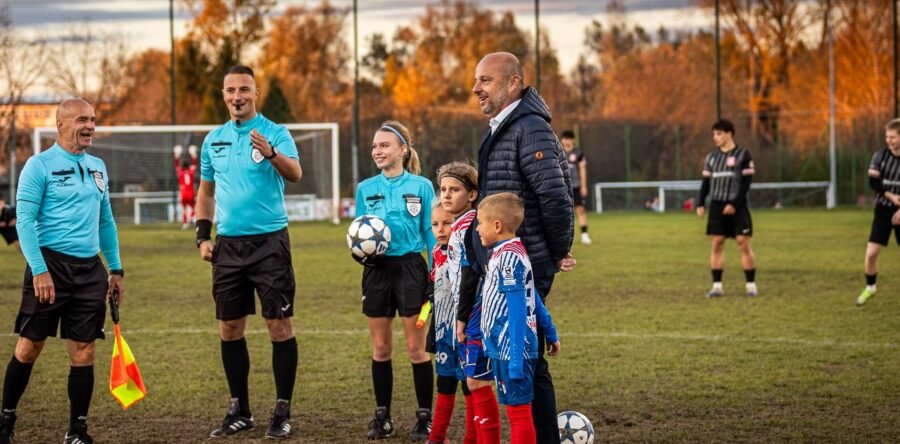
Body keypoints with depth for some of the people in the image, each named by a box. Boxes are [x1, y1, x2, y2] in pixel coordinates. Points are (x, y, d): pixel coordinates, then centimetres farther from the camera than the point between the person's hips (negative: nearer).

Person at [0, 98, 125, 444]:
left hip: (89, 269, 5)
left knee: (84, 352, 2)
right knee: (29, 346, 1)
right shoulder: (39, 165, -5)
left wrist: (116, 269, 16)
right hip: (50, 264, -5)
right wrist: (39, 270, -17)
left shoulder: (97, 167, 15)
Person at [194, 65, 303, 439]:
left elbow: (295, 174, -23)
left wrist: (271, 153, -42)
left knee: (279, 325, -5)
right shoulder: (214, 139, 10)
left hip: (269, 241, -5)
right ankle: (240, 411, 19)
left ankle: (282, 412, 3)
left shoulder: (274, 133, -6)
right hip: (228, 244, 5)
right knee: (229, 328, 8)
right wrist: (203, 235, 10)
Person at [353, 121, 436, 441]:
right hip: (377, 269, 3)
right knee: (380, 348, 8)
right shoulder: (366, 189, 6)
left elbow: (431, 233, 0)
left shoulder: (421, 186, -2)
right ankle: (382, 417, 17)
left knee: (416, 347, 0)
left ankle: (425, 418, 8)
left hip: (410, 267, -3)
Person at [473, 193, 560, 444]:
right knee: (515, 407, 13)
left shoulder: (509, 257, -17)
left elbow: (518, 310, -20)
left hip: (512, 348, -10)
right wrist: (551, 334, 26)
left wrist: (515, 356, -21)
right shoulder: (506, 253, 13)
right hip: (502, 348, 10)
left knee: (518, 409, -4)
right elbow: (534, 299, 20)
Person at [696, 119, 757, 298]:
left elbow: (746, 182, -7)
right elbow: (706, 182, 14)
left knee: (744, 243, -6)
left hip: (737, 207, -4)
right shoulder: (711, 157, 12)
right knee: (717, 244, 1)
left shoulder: (743, 155, -3)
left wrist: (734, 204, -15)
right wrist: (700, 204, 1)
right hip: (717, 206, 4)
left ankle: (751, 285, -1)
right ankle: (717, 286, 3)